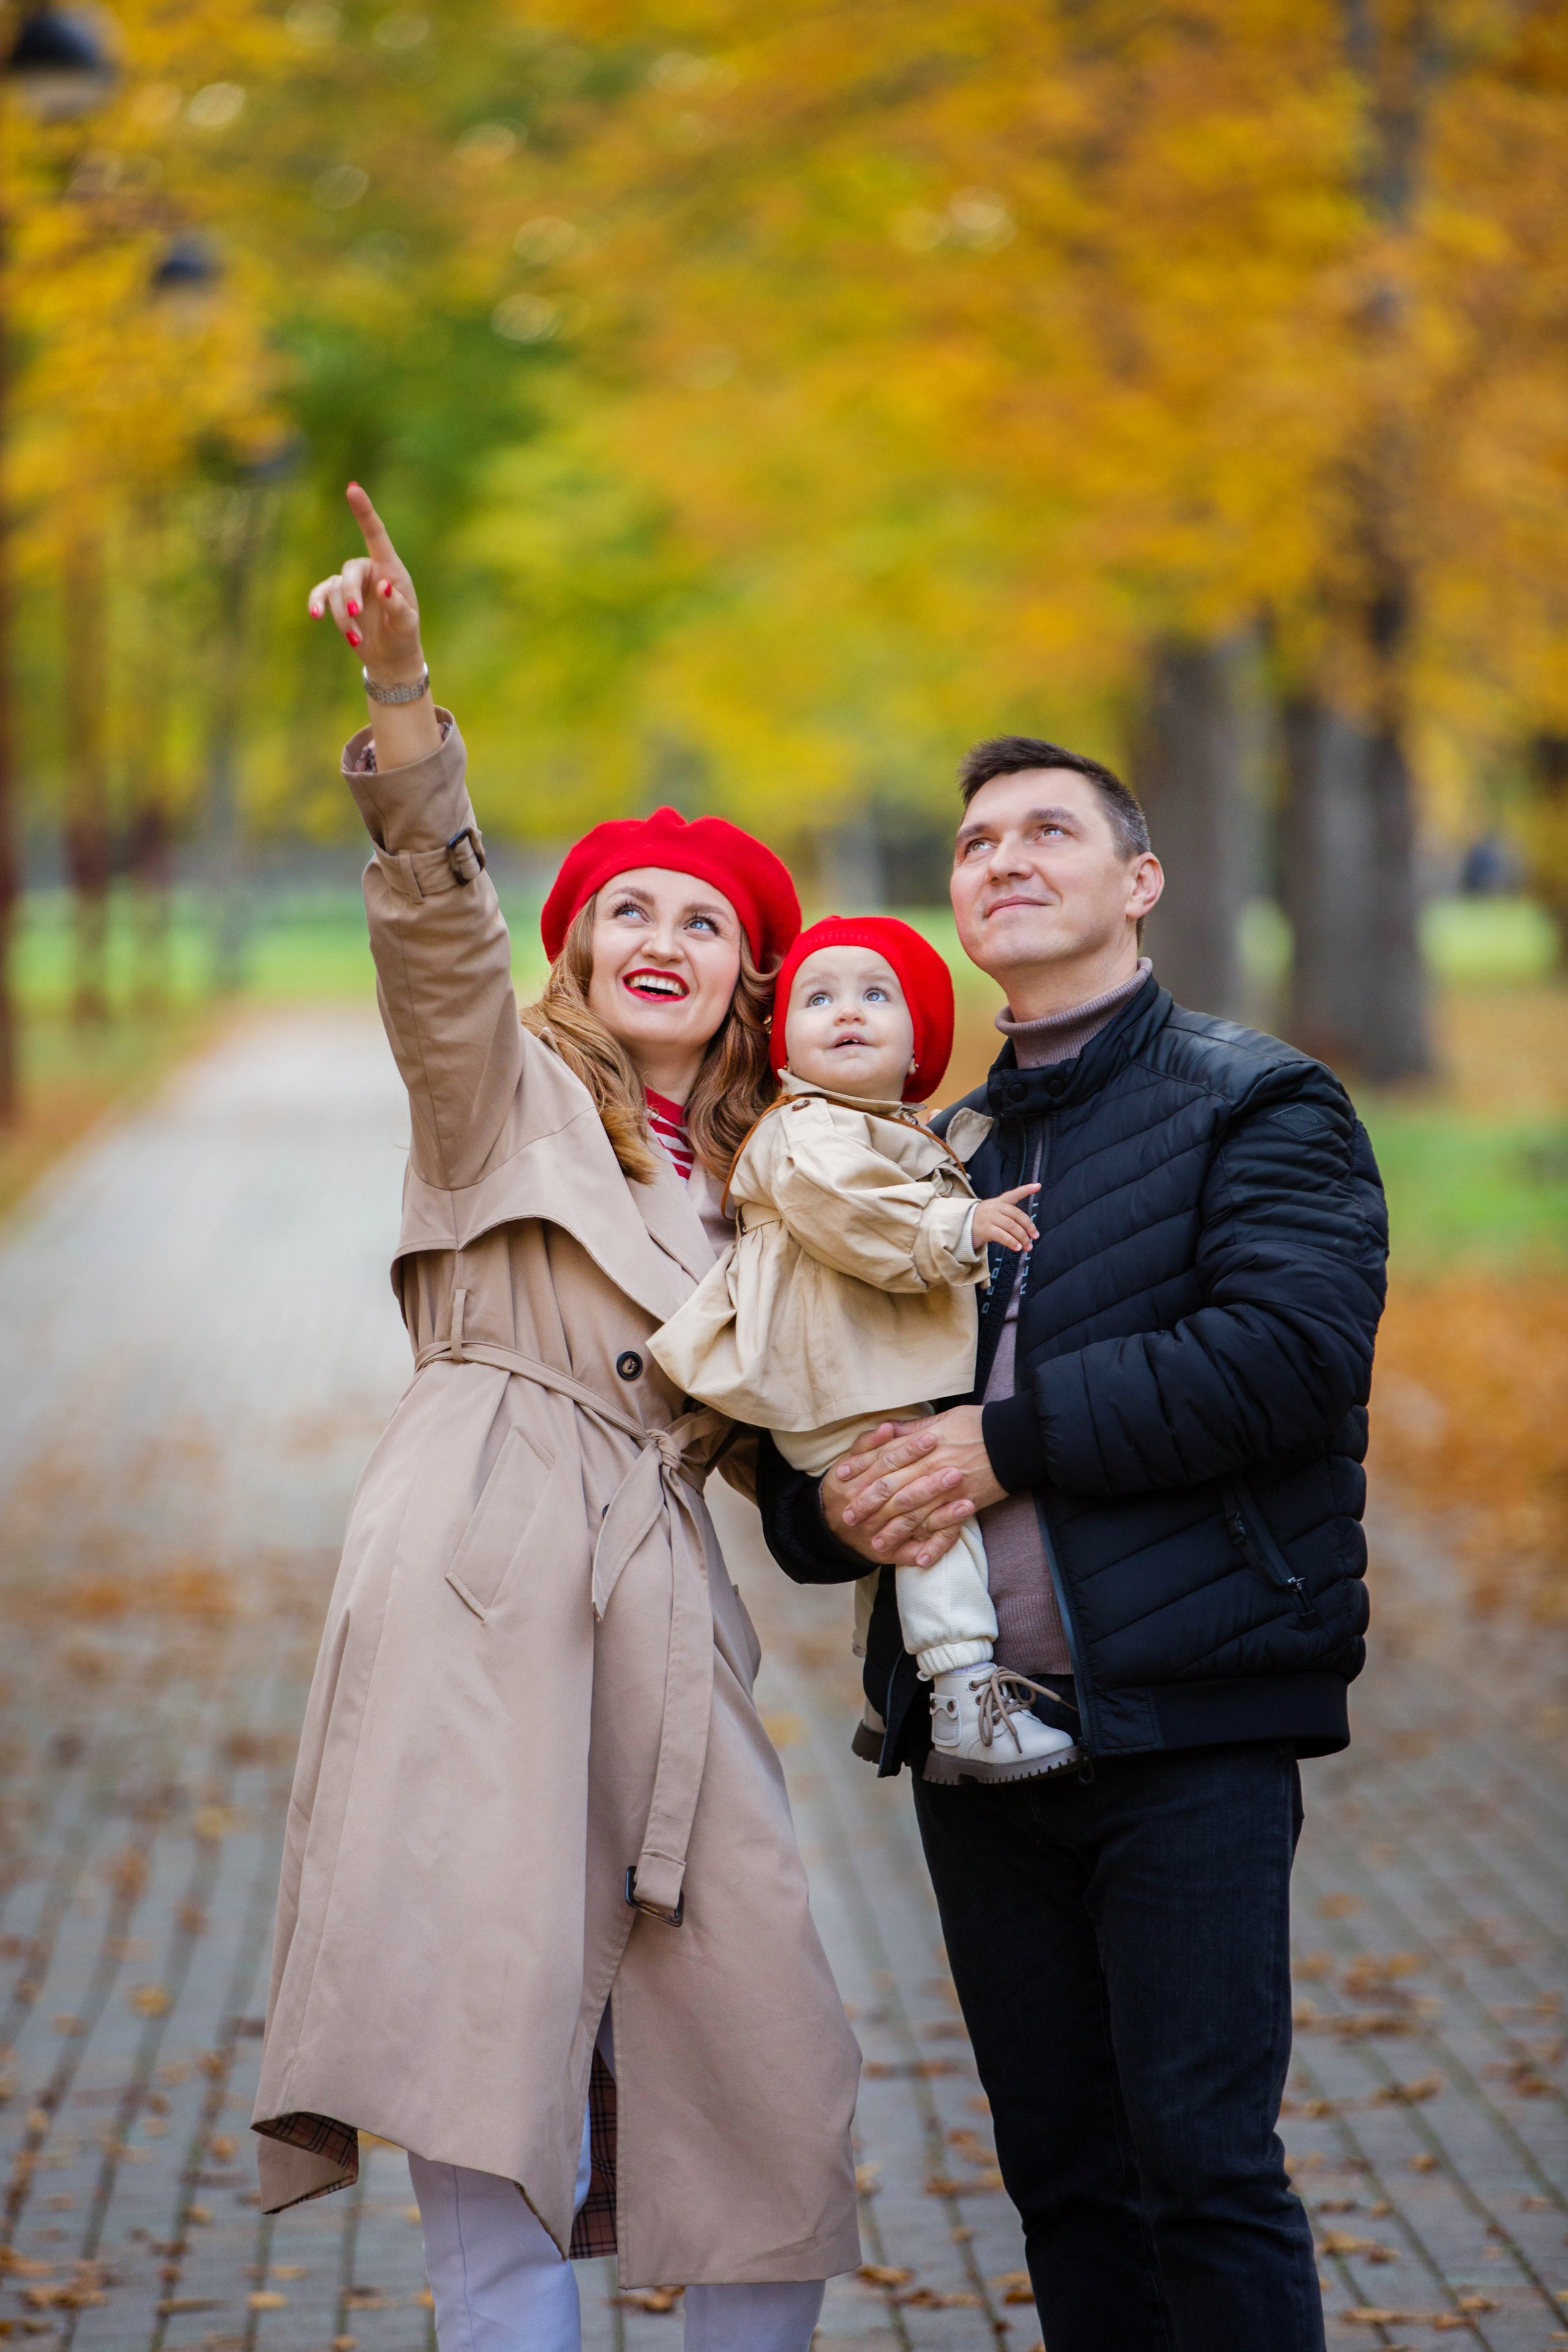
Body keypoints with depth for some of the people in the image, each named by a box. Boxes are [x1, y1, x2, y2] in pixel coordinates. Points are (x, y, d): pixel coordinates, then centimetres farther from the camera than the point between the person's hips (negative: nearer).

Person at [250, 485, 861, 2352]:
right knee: (491, 2073, -12)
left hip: (659, 1603, 5)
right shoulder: (508, 1085, 12)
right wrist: (400, 693, -22)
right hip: (483, 1580, -5)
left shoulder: (747, 1177, 26)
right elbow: (436, 909, -6)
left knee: (779, 2071, 1)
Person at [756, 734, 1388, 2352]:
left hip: (1185, 1727, -6)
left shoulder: (1257, 1105, 1)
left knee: (1203, 2162, -7)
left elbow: (1289, 1348, -16)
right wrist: (834, 1503, -3)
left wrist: (1008, 1440, -16)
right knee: (1062, 2172, 10)